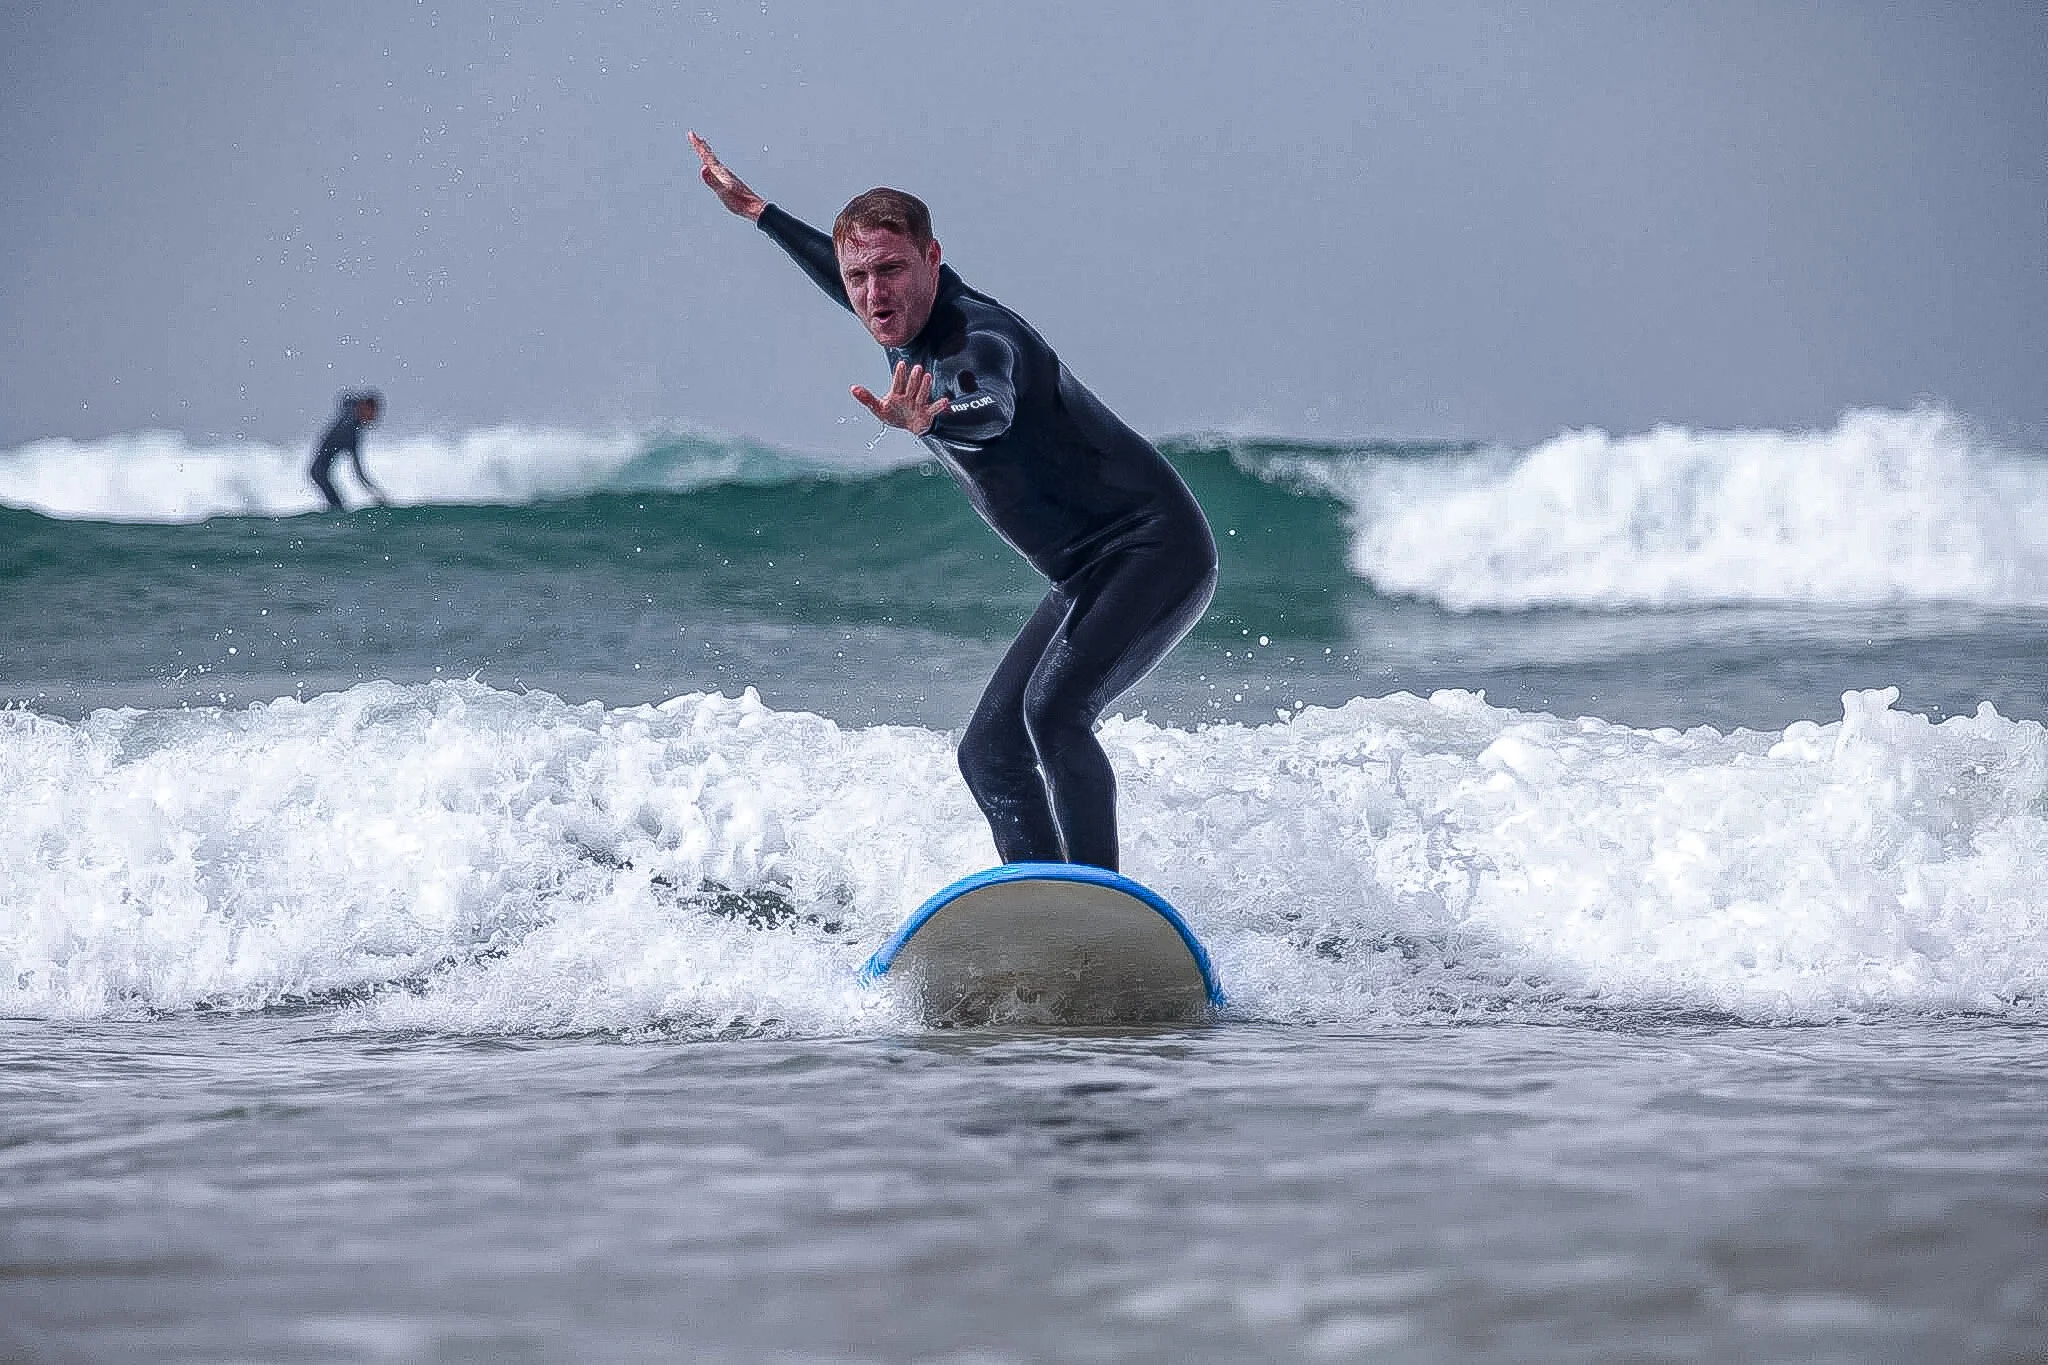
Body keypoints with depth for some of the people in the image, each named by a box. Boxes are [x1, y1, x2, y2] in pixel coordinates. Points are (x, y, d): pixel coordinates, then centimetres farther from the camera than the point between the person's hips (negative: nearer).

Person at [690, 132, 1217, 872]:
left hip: (1157, 552, -10)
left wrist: (928, 422, -70)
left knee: (1053, 711, -29)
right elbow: (850, 278, 26)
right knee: (989, 752, 3)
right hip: (1091, 577, 10)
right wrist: (757, 212, 34)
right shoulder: (912, 328, 3)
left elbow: (991, 411, -49)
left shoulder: (981, 340, -25)